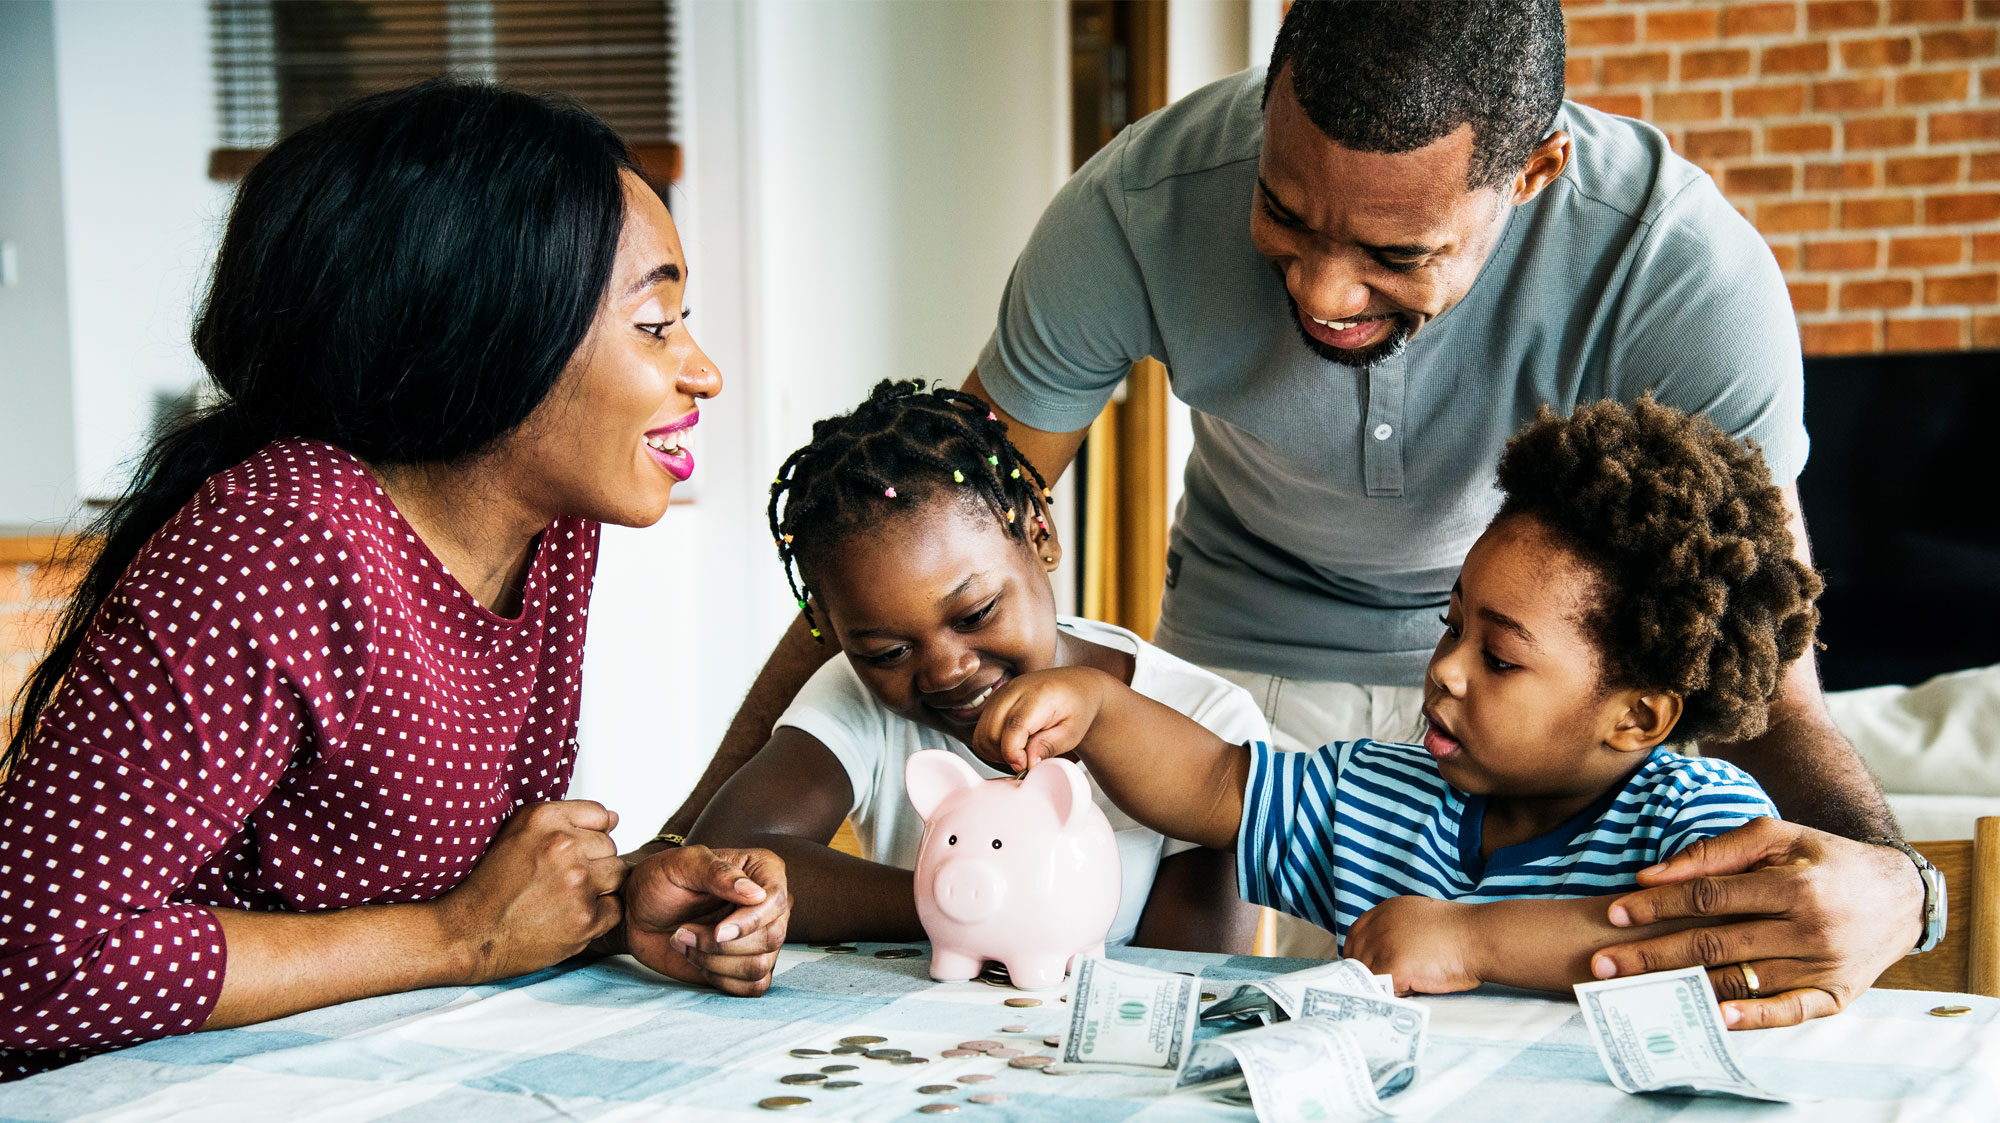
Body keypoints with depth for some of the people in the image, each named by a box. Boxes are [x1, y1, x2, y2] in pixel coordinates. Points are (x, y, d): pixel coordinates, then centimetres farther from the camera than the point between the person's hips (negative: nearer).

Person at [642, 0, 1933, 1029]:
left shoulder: (1684, 270, -33)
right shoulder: (1139, 209, -30)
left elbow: (1767, 688, -32)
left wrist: (1882, 882, -56)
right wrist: (703, 833, -33)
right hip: (1243, 652, 1)